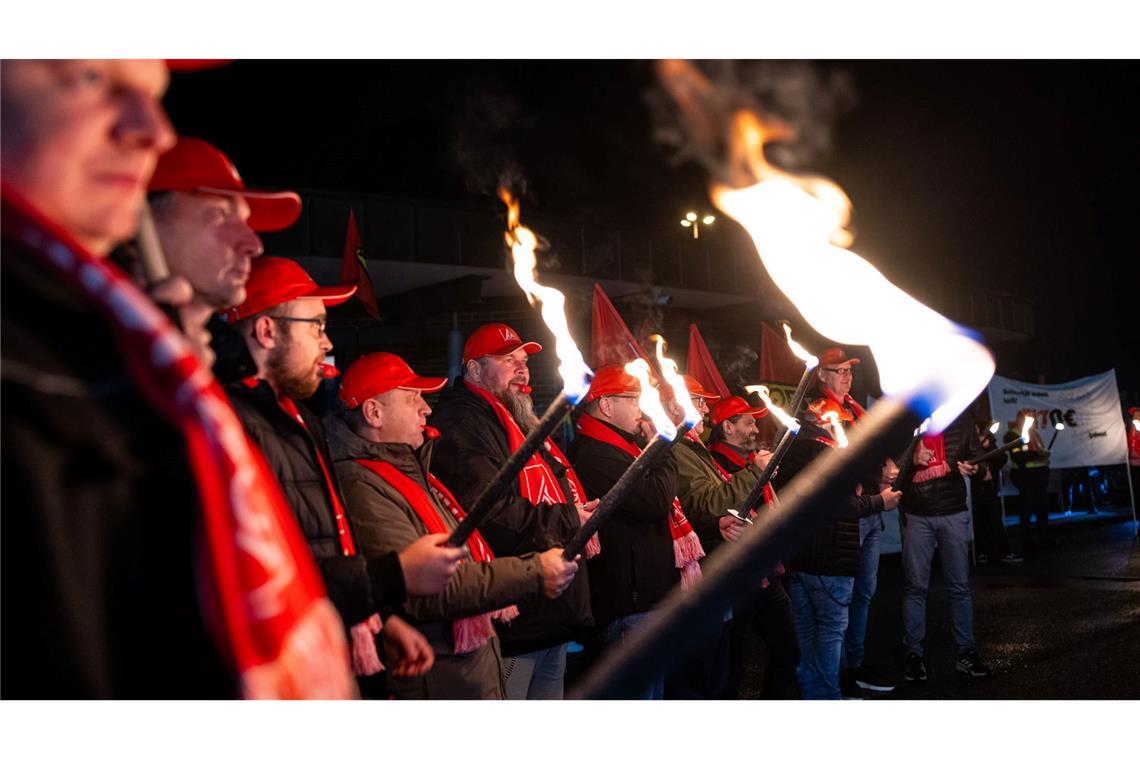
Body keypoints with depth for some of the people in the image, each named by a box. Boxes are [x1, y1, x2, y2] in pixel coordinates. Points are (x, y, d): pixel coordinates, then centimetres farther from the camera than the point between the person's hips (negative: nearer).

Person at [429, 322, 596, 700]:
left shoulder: (522, 421, 19)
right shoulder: (462, 422, -15)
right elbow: (492, 514, -29)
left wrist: (581, 520, 6)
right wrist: (569, 520, -16)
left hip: (555, 611, 11)